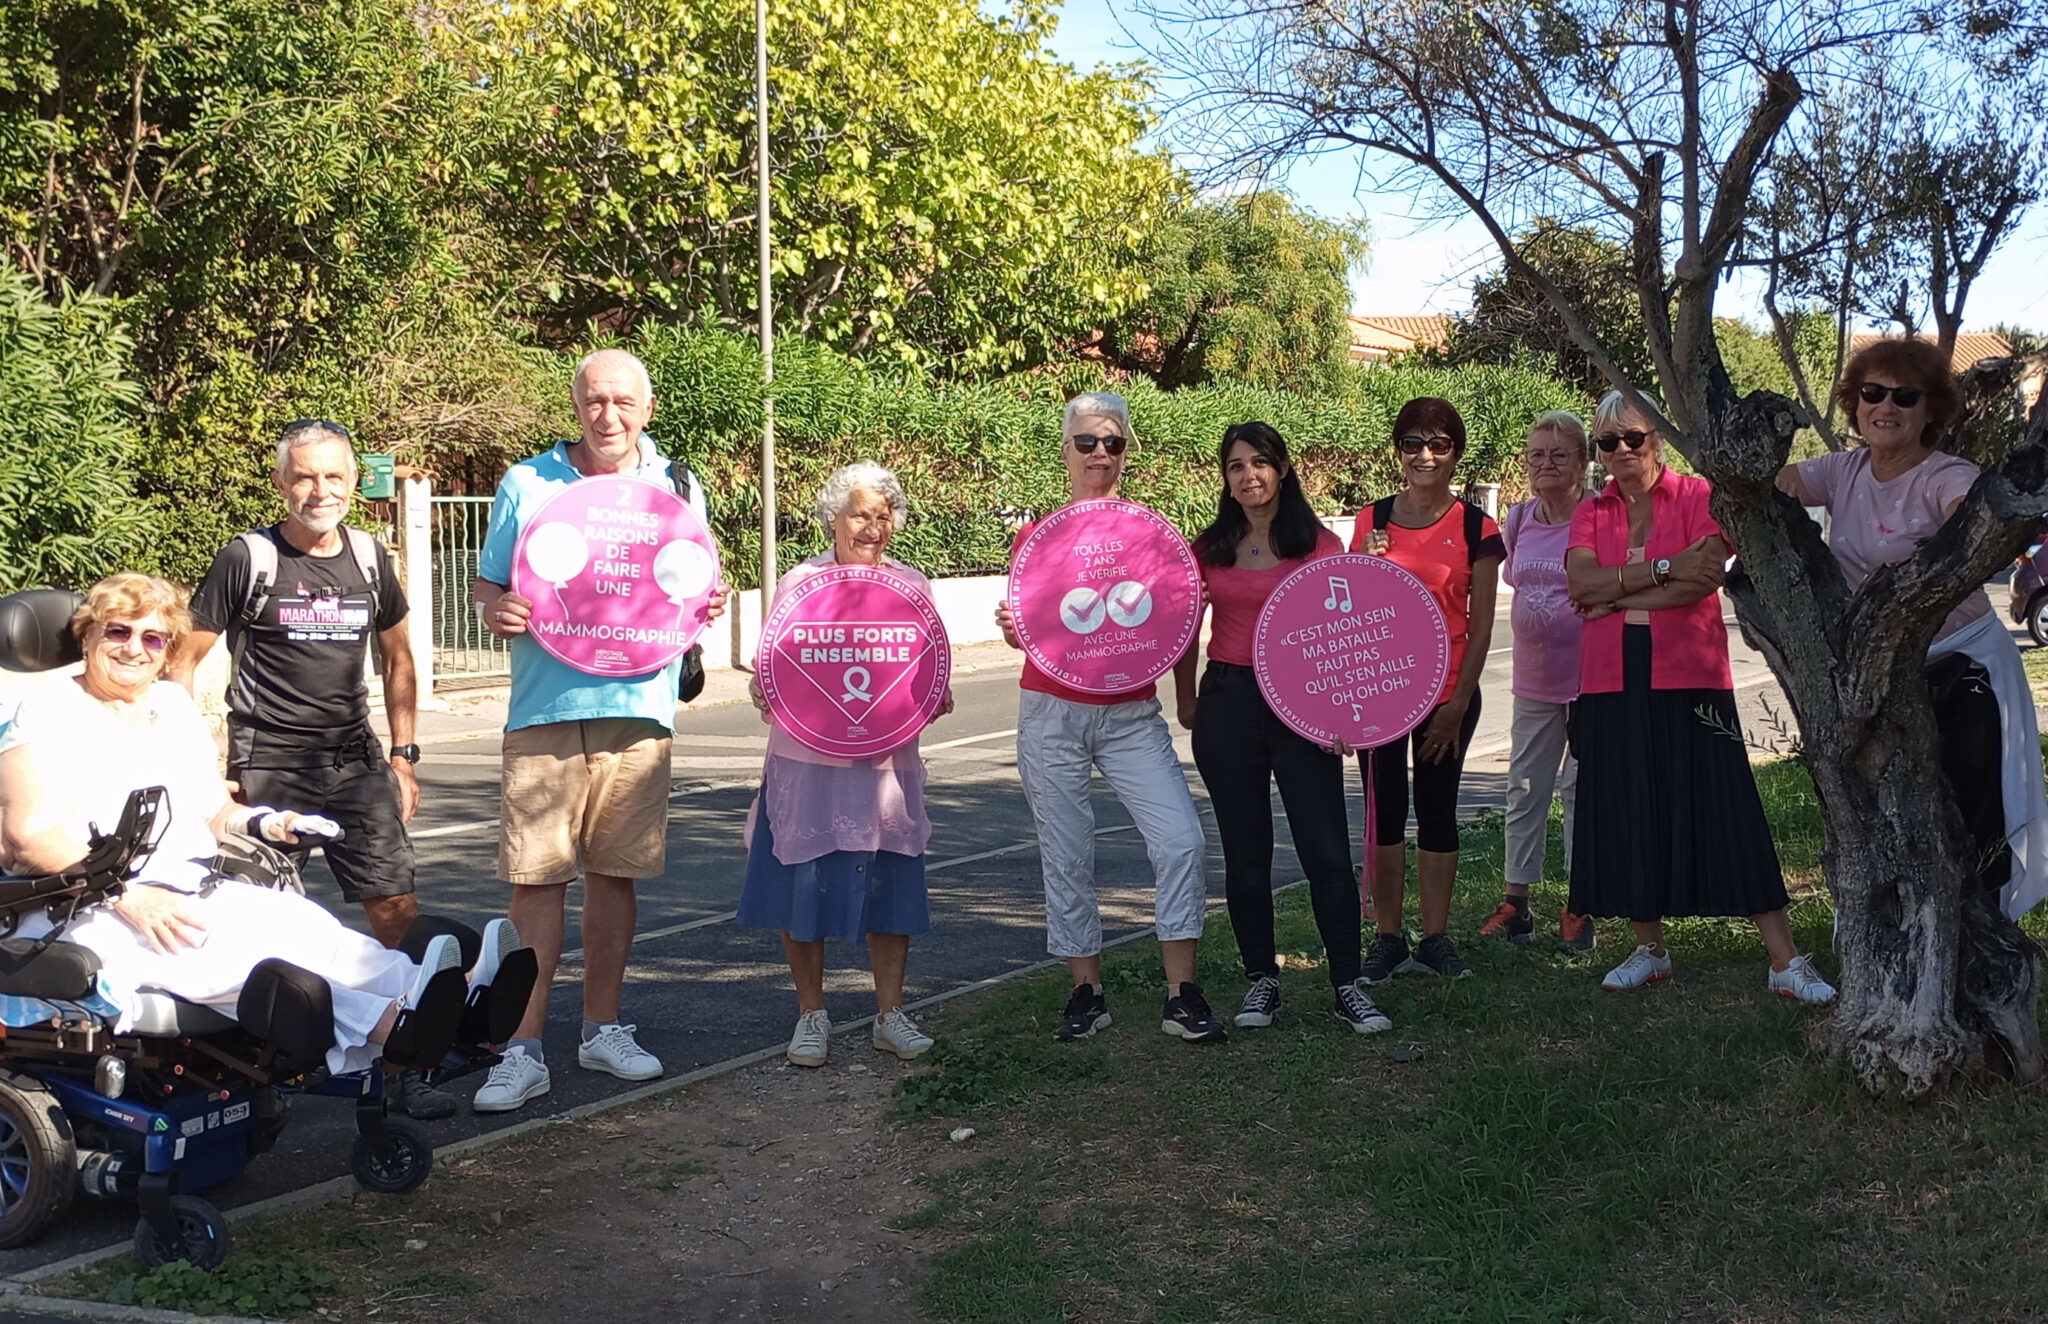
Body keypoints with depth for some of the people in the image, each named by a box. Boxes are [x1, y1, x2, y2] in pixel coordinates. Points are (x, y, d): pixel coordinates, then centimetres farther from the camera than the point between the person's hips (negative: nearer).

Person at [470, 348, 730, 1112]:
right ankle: (525, 1049, 1)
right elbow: (489, 584, 11)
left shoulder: (678, 489, 11)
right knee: (536, 877, -5)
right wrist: (496, 611, -12)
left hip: (638, 707, 2)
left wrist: (707, 605, -4)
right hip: (544, 710, -2)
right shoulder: (527, 484, 6)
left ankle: (602, 1027, 23)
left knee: (615, 873, 9)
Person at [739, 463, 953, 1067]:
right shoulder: (798, 582, 2)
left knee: (891, 883, 4)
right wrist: (764, 694, -18)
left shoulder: (913, 587, 8)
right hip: (808, 761, -2)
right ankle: (811, 1013, 15)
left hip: (887, 761, 2)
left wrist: (936, 699, -10)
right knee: (805, 883, 0)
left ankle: (890, 1011, 17)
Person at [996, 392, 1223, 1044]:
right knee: (1066, 856, 3)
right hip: (1051, 714, 0)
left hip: (1131, 715, 0)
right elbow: (1023, 626, 10)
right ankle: (1086, 991, 18)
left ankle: (1182, 993, -4)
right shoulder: (1035, 534, 5)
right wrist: (1011, 629, -13)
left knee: (1181, 839, -13)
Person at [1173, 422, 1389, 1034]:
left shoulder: (1319, 545, 1)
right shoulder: (1209, 548, 7)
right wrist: (1186, 702, 12)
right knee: (1245, 853, 8)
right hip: (1228, 704, 2)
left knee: (1327, 852, -5)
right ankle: (1261, 979, 19)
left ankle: (1348, 984, 5)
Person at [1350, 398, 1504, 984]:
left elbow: (1480, 626, -2)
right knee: (1385, 812, 4)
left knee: (1437, 812, 6)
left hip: (1446, 692, -1)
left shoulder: (1476, 529, -1)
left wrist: (1458, 703, -7)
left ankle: (1434, 940, 15)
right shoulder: (1372, 520, 4)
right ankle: (1388, 939, 12)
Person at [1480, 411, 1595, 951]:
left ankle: (1580, 908, 12)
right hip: (1534, 678, 5)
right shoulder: (1518, 520, 4)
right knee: (1524, 790, 10)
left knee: (1582, 789, 3)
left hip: (1589, 678, -5)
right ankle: (1516, 903, 18)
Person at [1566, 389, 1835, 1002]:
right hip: (1612, 682, 4)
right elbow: (1581, 584, -5)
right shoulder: (1590, 513, 12)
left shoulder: (1697, 495, 2)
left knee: (1724, 812, -5)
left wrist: (1616, 596, -9)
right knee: (1628, 814, 8)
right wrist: (1664, 569, -14)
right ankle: (1650, 949, 24)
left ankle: (1786, 963, -1)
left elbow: (1705, 576, -14)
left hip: (1689, 676, -4)